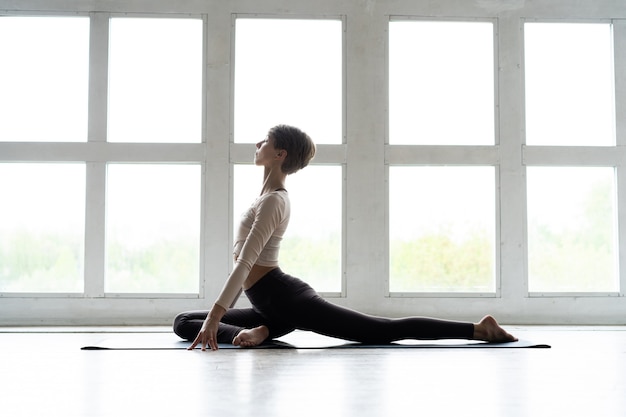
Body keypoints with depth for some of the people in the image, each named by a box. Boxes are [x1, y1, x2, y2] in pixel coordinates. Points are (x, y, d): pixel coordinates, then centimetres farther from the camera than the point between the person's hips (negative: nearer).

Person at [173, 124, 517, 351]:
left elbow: (246, 262, -24)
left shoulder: (272, 201, -14)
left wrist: (215, 316, -28)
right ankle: (261, 329, -8)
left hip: (283, 297, -10)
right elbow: (245, 263, 23)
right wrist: (221, 311, 24)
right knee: (183, 322, 9)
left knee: (384, 331, -11)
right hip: (274, 299, 10)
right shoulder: (269, 195, 18)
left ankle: (475, 329, -5)